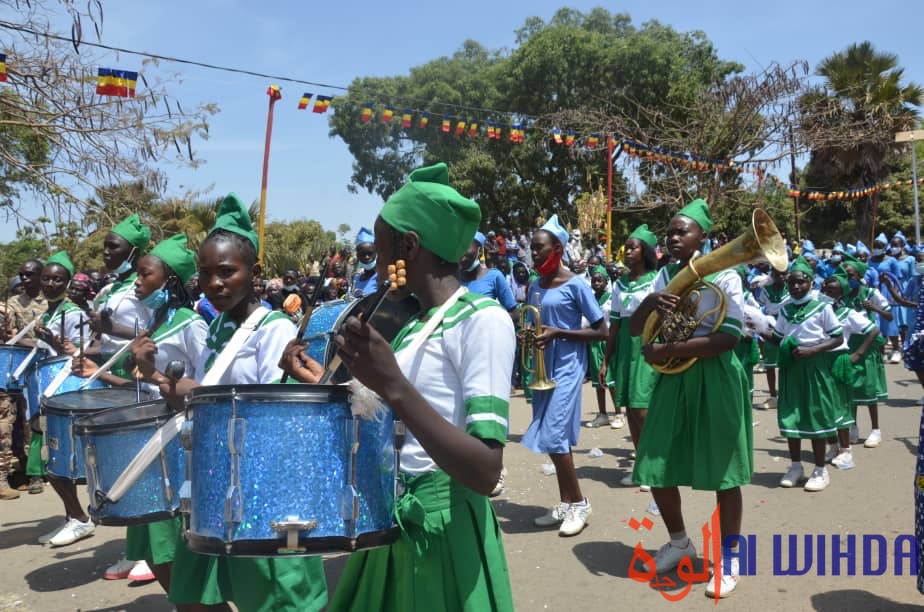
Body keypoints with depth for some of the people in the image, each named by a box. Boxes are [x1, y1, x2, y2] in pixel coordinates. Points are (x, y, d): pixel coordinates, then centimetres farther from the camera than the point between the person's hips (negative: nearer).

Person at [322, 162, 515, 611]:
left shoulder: (483, 320, -15)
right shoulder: (414, 326, 10)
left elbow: (486, 473, -24)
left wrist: (393, 386, -31)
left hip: (445, 533, -8)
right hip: (389, 527, 8)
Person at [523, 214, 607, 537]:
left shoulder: (575, 285, -10)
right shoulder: (534, 287, 9)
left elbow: (601, 331, -10)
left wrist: (558, 333, -19)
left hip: (568, 365, -7)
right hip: (543, 366, 7)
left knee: (553, 435, -11)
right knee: (552, 436, 10)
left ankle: (579, 503, 5)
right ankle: (565, 503, 20)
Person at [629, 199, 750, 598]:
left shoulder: (724, 277, -8)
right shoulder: (664, 276, 7)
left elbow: (728, 338, -17)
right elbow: (635, 329, 5)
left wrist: (664, 350, -18)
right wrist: (649, 303, -17)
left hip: (715, 380, -5)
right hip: (673, 378, 5)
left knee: (722, 471, 3)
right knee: (656, 468, 8)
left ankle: (728, 561, 19)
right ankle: (679, 542, 32)